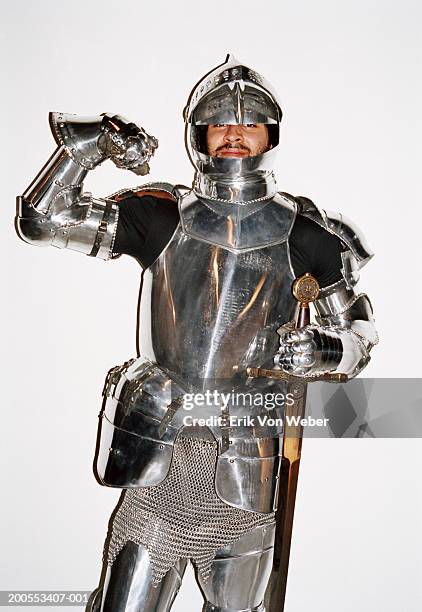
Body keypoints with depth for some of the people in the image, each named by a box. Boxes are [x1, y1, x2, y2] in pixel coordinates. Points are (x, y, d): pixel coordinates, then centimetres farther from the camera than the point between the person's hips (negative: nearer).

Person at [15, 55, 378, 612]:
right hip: (158, 451, 0)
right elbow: (42, 219, -3)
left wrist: (324, 350, -15)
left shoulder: (304, 234, -2)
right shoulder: (160, 216, -2)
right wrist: (90, 146, -15)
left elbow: (360, 331, 6)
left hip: (246, 462, 1)